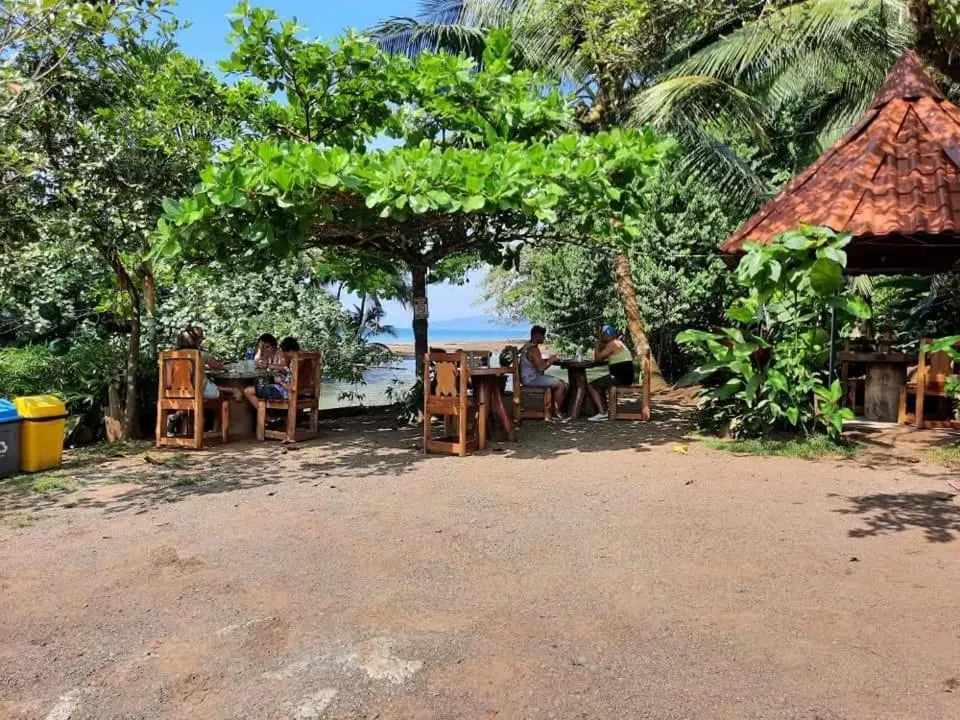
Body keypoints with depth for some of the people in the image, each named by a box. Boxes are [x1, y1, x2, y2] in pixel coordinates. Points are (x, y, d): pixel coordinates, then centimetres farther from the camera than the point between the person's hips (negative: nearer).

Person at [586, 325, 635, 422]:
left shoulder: (612, 344, -11)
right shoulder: (618, 343, 20)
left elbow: (597, 358, -10)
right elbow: (603, 357, 23)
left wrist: (598, 343, -1)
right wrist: (600, 344, 13)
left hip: (620, 377, -10)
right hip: (625, 376, 10)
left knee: (591, 386, -6)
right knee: (599, 386, 28)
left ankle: (602, 413, -14)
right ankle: (604, 411, 19)